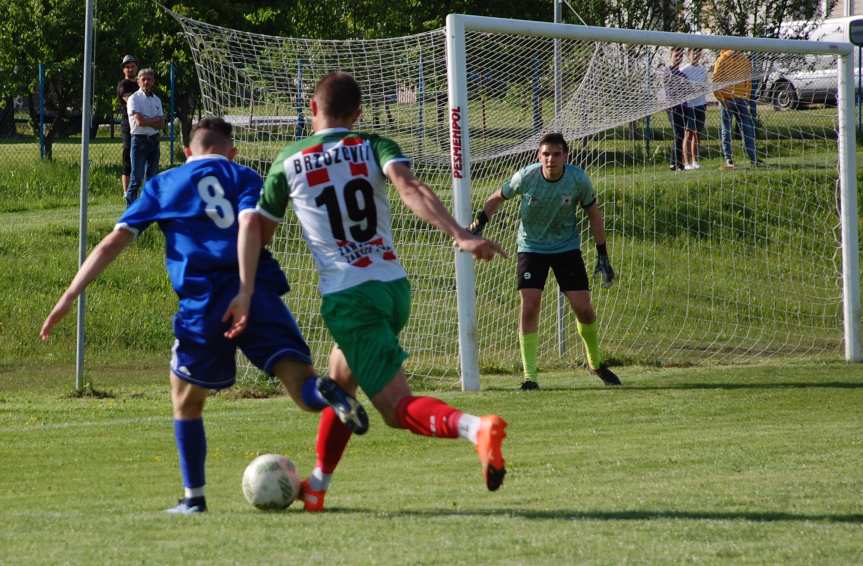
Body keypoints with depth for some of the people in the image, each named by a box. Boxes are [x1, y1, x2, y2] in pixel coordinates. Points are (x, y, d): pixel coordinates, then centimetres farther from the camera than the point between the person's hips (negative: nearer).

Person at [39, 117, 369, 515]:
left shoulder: (161, 186, 21)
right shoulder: (244, 177, 17)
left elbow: (113, 243, 14)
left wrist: (69, 297, 14)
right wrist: (246, 294, -12)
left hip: (203, 302, 1)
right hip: (258, 293, -1)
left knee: (187, 399, 21)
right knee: (304, 390, -6)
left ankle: (193, 497, 21)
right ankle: (325, 393, -41)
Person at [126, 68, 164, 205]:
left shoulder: (156, 100, 14)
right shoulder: (134, 99, -5)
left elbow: (161, 124, 6)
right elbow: (139, 121, -16)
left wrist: (146, 121, -9)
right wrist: (155, 120, -4)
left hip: (154, 140, 6)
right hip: (139, 139, -6)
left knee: (153, 175, 8)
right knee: (137, 177, -10)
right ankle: (131, 204, -9)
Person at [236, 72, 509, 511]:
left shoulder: (288, 162, 5)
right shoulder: (374, 147, 5)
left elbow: (257, 235, 9)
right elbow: (410, 189, -15)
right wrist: (462, 236, -27)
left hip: (348, 297, -4)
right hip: (394, 286, 4)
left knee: (398, 407, -9)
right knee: (340, 381, 26)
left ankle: (475, 427, -39)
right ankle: (316, 487, 33)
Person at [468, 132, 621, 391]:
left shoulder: (579, 179, -17)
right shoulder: (525, 177, -19)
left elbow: (593, 213, -1)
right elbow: (498, 197, 0)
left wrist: (603, 255, -1)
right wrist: (479, 223, -10)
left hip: (567, 247, 1)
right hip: (531, 246, -1)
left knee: (583, 308, -2)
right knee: (529, 306, -15)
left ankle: (596, 363, 25)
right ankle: (529, 376, -8)